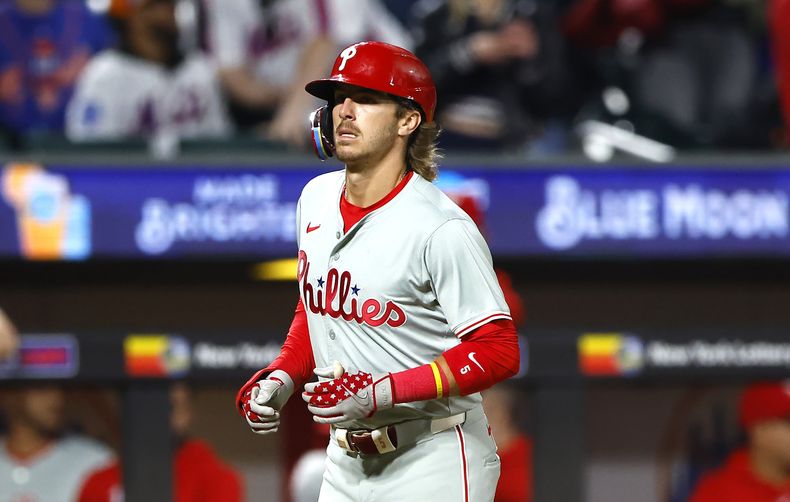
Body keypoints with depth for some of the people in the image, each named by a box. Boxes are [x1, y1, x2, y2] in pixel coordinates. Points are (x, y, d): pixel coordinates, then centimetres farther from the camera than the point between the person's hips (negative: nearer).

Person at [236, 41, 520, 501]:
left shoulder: (443, 230, -17)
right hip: (346, 461, 7)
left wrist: (382, 392, -24)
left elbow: (498, 351, -19)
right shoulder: (317, 199, 7)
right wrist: (282, 378, 4)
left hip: (432, 464, -7)